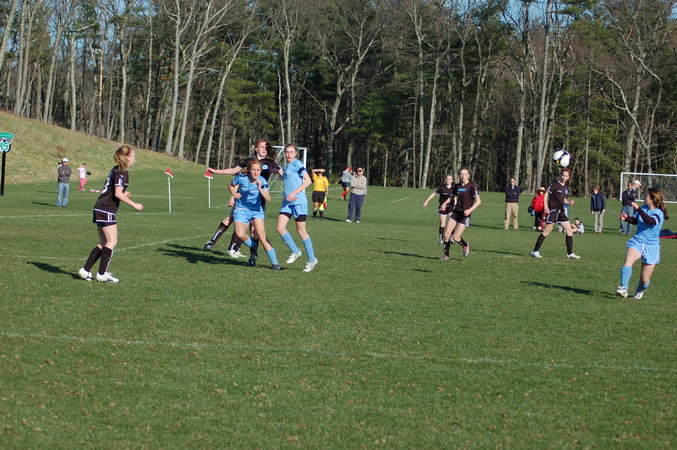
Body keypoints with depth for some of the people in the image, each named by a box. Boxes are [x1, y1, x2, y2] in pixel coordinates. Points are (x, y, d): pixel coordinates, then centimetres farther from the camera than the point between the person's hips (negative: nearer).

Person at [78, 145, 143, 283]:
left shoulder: (115, 170, 18)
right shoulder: (121, 172, -13)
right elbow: (118, 193, -22)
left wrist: (124, 194, 21)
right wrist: (133, 204, -17)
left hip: (100, 209, 10)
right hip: (107, 210, -10)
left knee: (104, 243, 13)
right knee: (112, 242, -7)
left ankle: (85, 270, 10)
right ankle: (102, 274, -6)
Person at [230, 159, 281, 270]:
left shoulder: (262, 181, -14)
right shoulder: (241, 178, -13)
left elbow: (268, 199, -24)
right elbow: (231, 185, 9)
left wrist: (260, 188, -37)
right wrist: (234, 194, -9)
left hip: (257, 210, 0)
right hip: (241, 209, 0)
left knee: (262, 237, -12)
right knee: (240, 234, -22)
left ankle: (275, 263, -7)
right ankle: (254, 247, 9)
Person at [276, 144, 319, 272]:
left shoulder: (297, 164, -6)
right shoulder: (286, 167, 17)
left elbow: (308, 181, -14)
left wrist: (294, 193, -18)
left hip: (298, 201, -7)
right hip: (287, 203, 7)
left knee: (301, 231, -2)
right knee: (280, 228, -6)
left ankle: (312, 260, 9)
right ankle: (295, 252, 11)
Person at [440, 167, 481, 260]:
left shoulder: (472, 187, -10)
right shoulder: (457, 186, 9)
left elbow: (478, 201, -17)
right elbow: (452, 196, 27)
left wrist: (470, 210, -30)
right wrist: (445, 203, 9)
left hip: (465, 214, -6)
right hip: (456, 212, 6)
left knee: (455, 237, -9)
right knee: (446, 233, -7)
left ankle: (466, 246, 24)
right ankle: (446, 255, 7)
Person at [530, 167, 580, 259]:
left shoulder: (567, 188, 13)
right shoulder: (555, 185, -7)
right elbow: (546, 195, -8)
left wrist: (569, 202, 2)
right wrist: (545, 207, -16)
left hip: (561, 211, 7)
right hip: (552, 210, -7)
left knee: (570, 231, 3)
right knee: (547, 231, -8)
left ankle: (570, 253, 9)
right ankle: (535, 251, 0)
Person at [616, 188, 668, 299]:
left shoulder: (658, 213, -15)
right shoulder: (643, 208, 3)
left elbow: (650, 221, -37)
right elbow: (635, 220, 21)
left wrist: (638, 209, -40)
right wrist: (627, 218, 0)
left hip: (651, 247, -4)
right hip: (637, 242, 4)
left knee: (645, 279, 4)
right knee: (628, 260, -30)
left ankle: (640, 291, 39)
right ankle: (624, 289, -39)